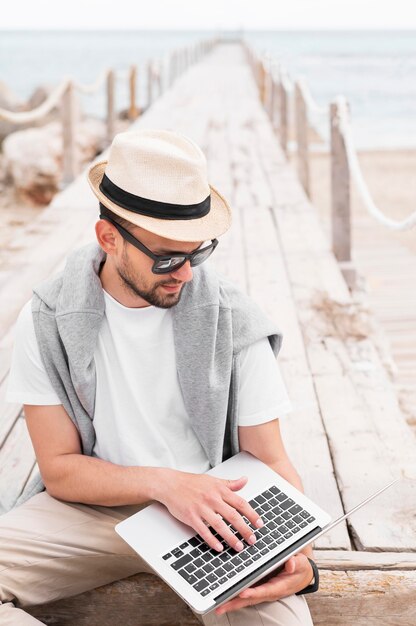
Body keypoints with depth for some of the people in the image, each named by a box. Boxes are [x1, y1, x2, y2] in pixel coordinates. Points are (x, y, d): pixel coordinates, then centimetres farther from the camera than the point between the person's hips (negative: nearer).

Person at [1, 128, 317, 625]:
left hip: (213, 508, -1)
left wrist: (300, 553, -25)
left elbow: (270, 460, -4)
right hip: (95, 504, 1)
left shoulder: (232, 322, -8)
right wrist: (163, 483, -23)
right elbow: (60, 468, -5)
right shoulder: (48, 320, -8)